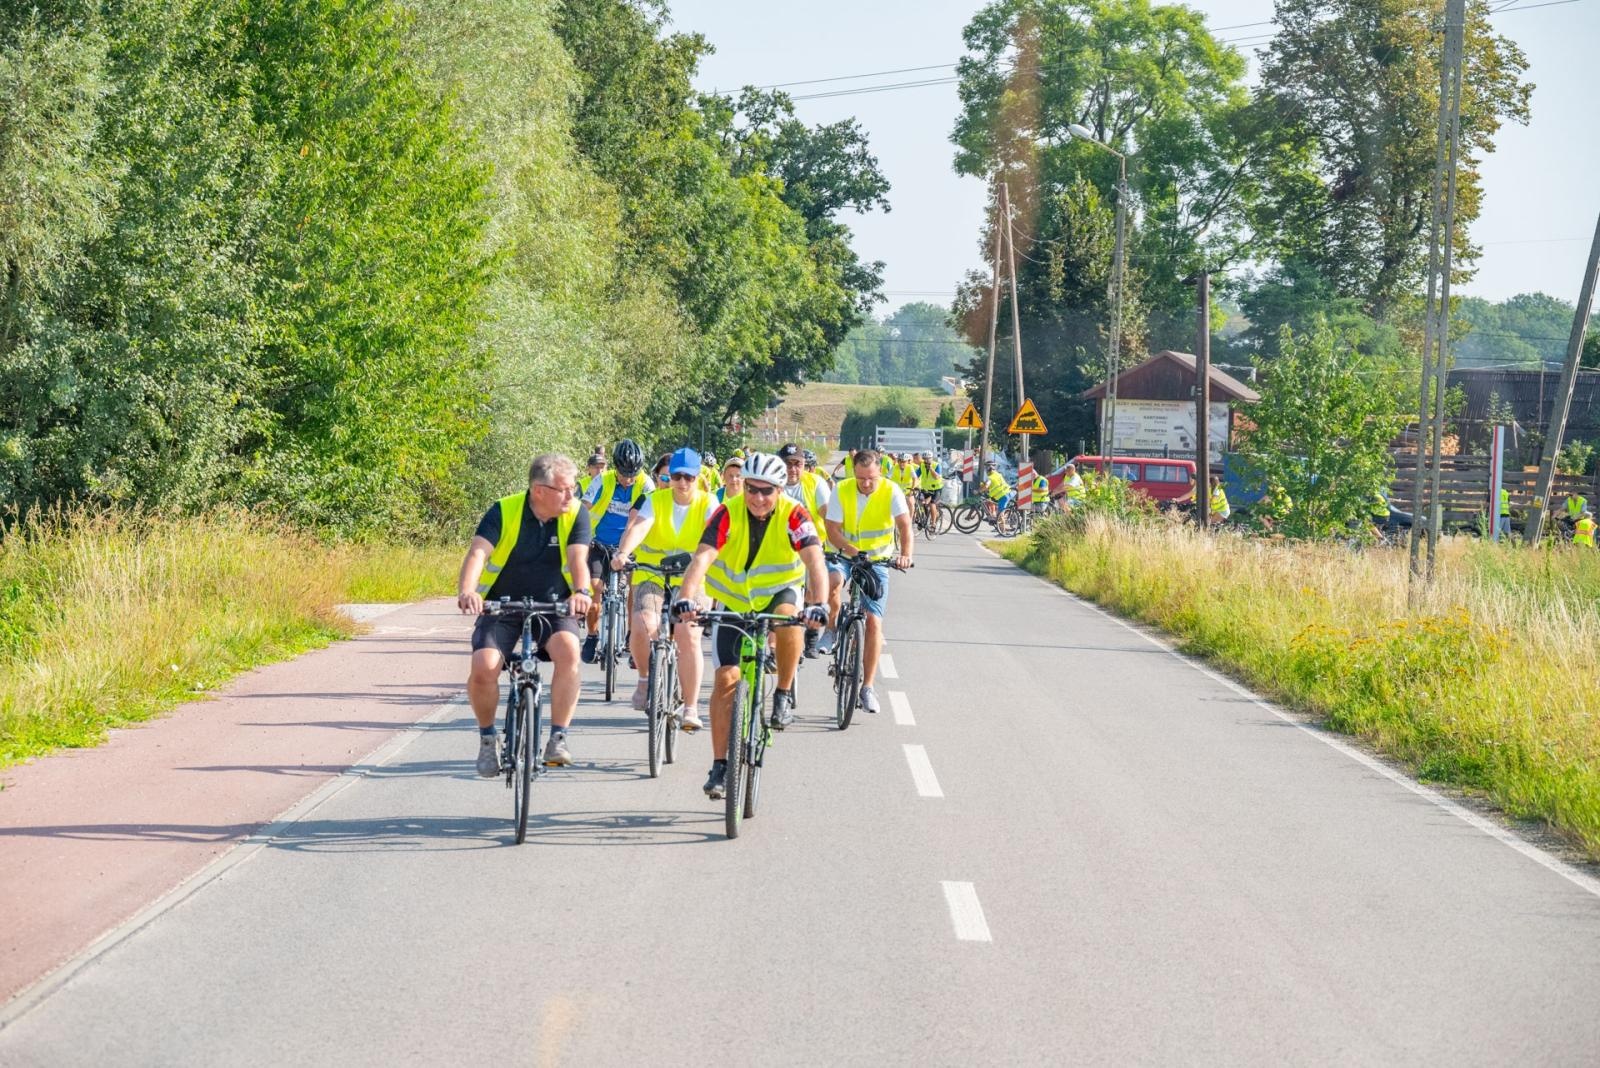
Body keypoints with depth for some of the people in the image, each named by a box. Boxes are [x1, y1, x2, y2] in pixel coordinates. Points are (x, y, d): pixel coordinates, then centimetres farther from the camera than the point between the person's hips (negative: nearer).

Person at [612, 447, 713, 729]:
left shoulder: (706, 504, -5)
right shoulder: (655, 501, -6)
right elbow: (638, 527, -24)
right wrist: (623, 553, -44)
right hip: (652, 576, 0)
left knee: (689, 637, -17)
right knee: (643, 627, -24)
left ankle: (690, 708, -7)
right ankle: (646, 678, 6)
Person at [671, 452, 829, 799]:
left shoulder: (793, 515, -20)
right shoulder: (728, 514, -20)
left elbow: (815, 561, -31)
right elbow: (702, 558, -31)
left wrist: (817, 604, -49)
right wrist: (687, 598, -49)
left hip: (779, 591, -1)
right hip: (735, 601, 1)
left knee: (788, 618, -37)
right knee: (725, 678, -8)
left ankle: (784, 695, -14)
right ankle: (720, 765, 2)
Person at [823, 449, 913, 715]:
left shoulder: (891, 492, -13)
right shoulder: (842, 491, -9)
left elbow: (904, 525, -24)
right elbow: (832, 528, -13)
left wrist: (905, 554, -43)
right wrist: (848, 549, -33)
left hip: (877, 561, -1)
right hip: (845, 556, 1)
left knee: (874, 621, -8)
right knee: (832, 579, -36)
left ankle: (868, 686, 0)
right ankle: (831, 630, -11)